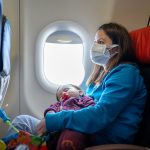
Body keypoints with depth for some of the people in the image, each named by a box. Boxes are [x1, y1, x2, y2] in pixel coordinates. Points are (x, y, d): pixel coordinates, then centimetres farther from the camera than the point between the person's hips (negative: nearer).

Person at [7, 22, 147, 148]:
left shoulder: (125, 73, -12)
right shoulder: (103, 72, 18)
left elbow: (101, 115, -25)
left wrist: (53, 121, -25)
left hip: (102, 140, -9)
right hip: (88, 131, 9)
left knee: (21, 122, -11)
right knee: (21, 120, 3)